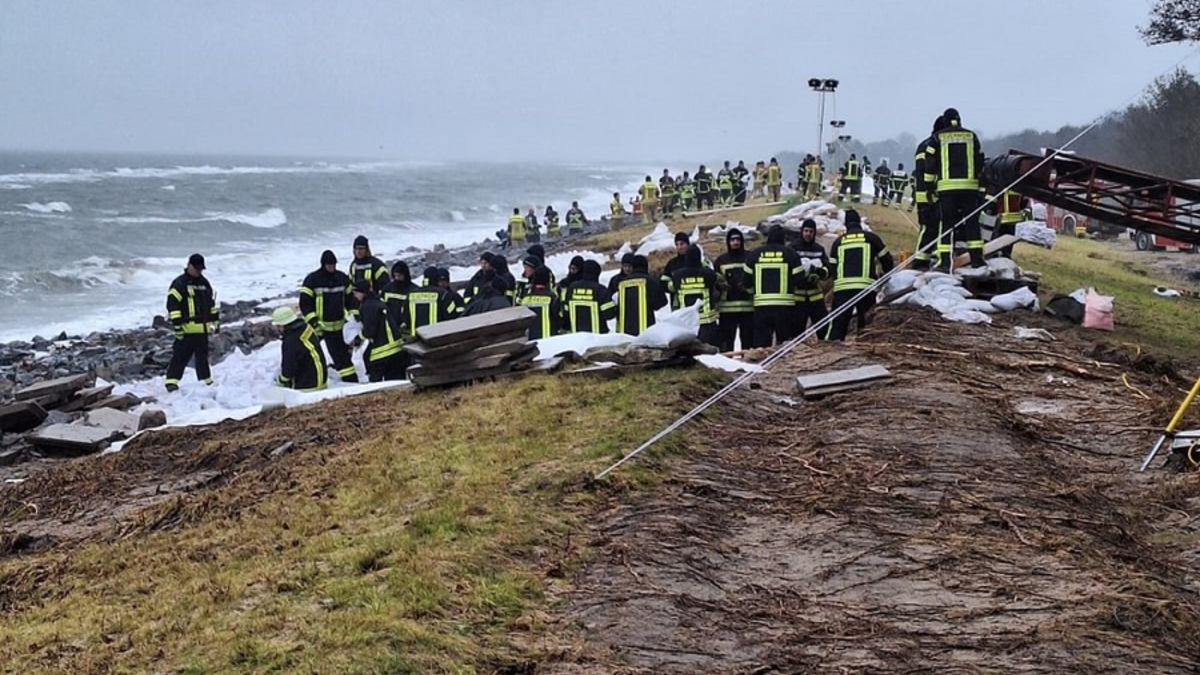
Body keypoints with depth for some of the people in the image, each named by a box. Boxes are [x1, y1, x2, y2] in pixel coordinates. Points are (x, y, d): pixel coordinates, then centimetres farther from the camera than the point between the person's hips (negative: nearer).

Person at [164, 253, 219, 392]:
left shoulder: (205, 283, 17)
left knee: (203, 357, 14)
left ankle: (206, 380, 23)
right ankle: (171, 381, -8)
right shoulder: (179, 284, -7)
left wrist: (216, 321, 21)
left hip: (203, 328, 7)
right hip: (187, 328, -7)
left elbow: (211, 304, 25)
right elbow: (172, 305, -12)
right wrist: (177, 325, -17)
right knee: (181, 356, -9)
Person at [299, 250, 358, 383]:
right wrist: (313, 321, -20)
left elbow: (350, 298, 14)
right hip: (317, 325, -4)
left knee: (343, 354, 8)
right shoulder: (312, 279, -12)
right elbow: (304, 303, -12)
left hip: (337, 325, 4)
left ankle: (351, 381, 14)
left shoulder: (342, 278, 3)